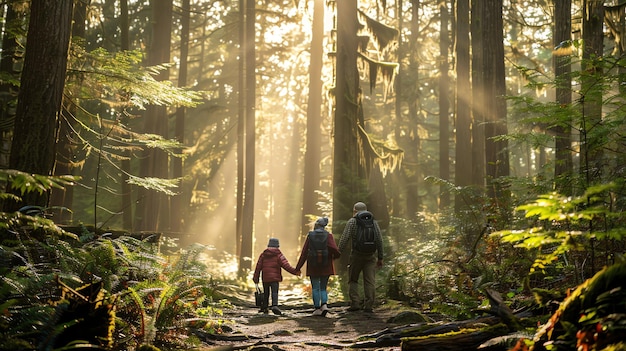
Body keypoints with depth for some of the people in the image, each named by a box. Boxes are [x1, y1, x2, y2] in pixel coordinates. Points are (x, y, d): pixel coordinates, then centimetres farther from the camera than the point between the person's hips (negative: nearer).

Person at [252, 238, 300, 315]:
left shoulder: (263, 254, 9)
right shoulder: (279, 255, -1)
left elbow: (258, 267, 8)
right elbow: (285, 265, -11)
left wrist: (256, 278, 12)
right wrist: (294, 271, -10)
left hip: (265, 277, 3)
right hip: (274, 277, -3)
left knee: (266, 293, 15)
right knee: (274, 292, -9)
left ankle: (264, 308, 19)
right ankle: (274, 305, -29)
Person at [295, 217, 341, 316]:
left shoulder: (310, 235, -1)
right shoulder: (328, 235, -2)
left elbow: (304, 252, 0)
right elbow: (334, 249, -15)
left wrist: (298, 267, 5)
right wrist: (335, 256, 9)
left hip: (313, 266, -1)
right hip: (326, 266, 1)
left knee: (315, 288, 7)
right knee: (323, 287, 12)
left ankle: (317, 308, 4)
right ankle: (324, 304, -9)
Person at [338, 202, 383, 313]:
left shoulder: (352, 222, 0)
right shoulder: (373, 222, 9)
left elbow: (344, 239, -9)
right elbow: (379, 240, 5)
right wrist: (380, 258, 9)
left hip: (356, 255, -2)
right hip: (371, 255, 2)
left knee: (353, 280, 11)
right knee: (370, 281, 2)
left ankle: (355, 303, 1)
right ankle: (368, 306, -2)